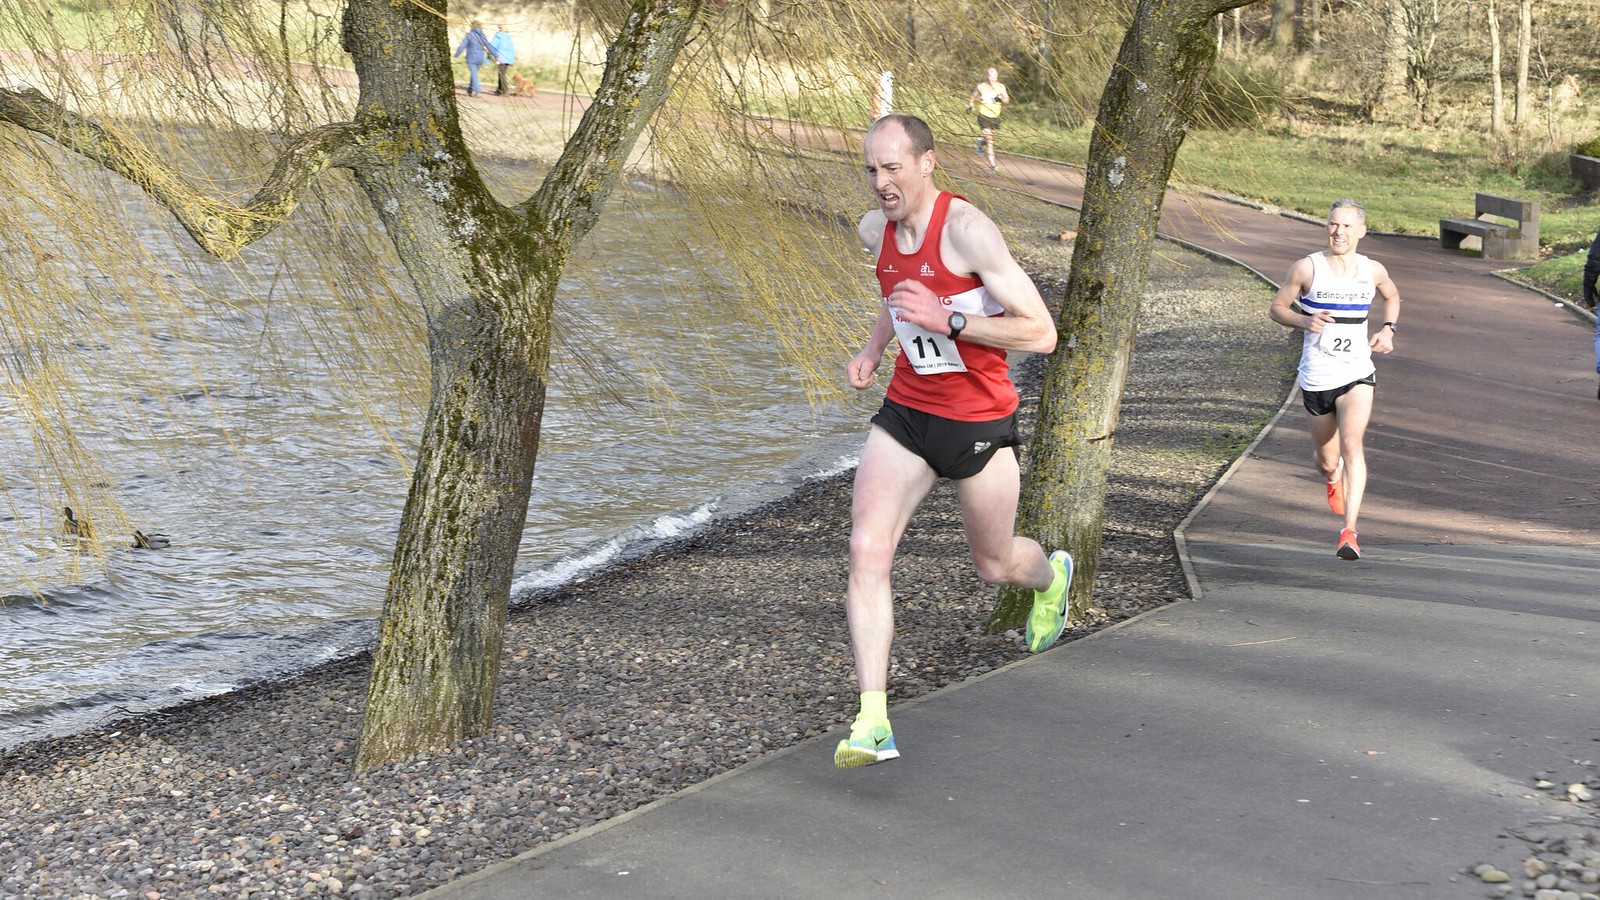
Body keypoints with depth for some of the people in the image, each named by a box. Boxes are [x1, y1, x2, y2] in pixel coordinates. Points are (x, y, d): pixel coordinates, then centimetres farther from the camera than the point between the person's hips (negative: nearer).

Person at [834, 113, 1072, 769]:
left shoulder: (967, 229, -21)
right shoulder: (874, 231, 1)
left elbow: (1041, 333, -22)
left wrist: (948, 321, -29)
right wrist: (873, 350, 10)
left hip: (979, 425, -5)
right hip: (905, 414, 5)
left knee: (995, 564, 15)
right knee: (867, 550, -15)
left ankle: (1052, 575, 55)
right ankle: (872, 722, -16)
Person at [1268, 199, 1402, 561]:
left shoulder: (1373, 270, 3)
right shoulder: (1307, 268, -5)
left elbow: (1392, 296, 25)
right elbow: (1277, 307, 2)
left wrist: (1388, 329, 7)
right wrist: (1304, 320, -17)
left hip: (1357, 375, 0)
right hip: (1316, 379, 0)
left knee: (1352, 445, -23)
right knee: (1327, 460, 12)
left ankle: (1349, 531, -25)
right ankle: (1333, 477, 53)